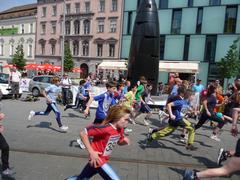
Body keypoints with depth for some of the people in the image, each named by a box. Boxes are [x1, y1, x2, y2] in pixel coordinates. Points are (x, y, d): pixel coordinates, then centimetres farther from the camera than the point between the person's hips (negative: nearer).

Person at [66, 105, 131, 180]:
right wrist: (91, 152, -26)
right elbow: (83, 133, -27)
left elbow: (119, 142, 15)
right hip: (98, 159, -8)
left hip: (103, 159, 8)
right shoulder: (105, 128, -30)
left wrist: (125, 141, -9)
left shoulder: (120, 130, -4)